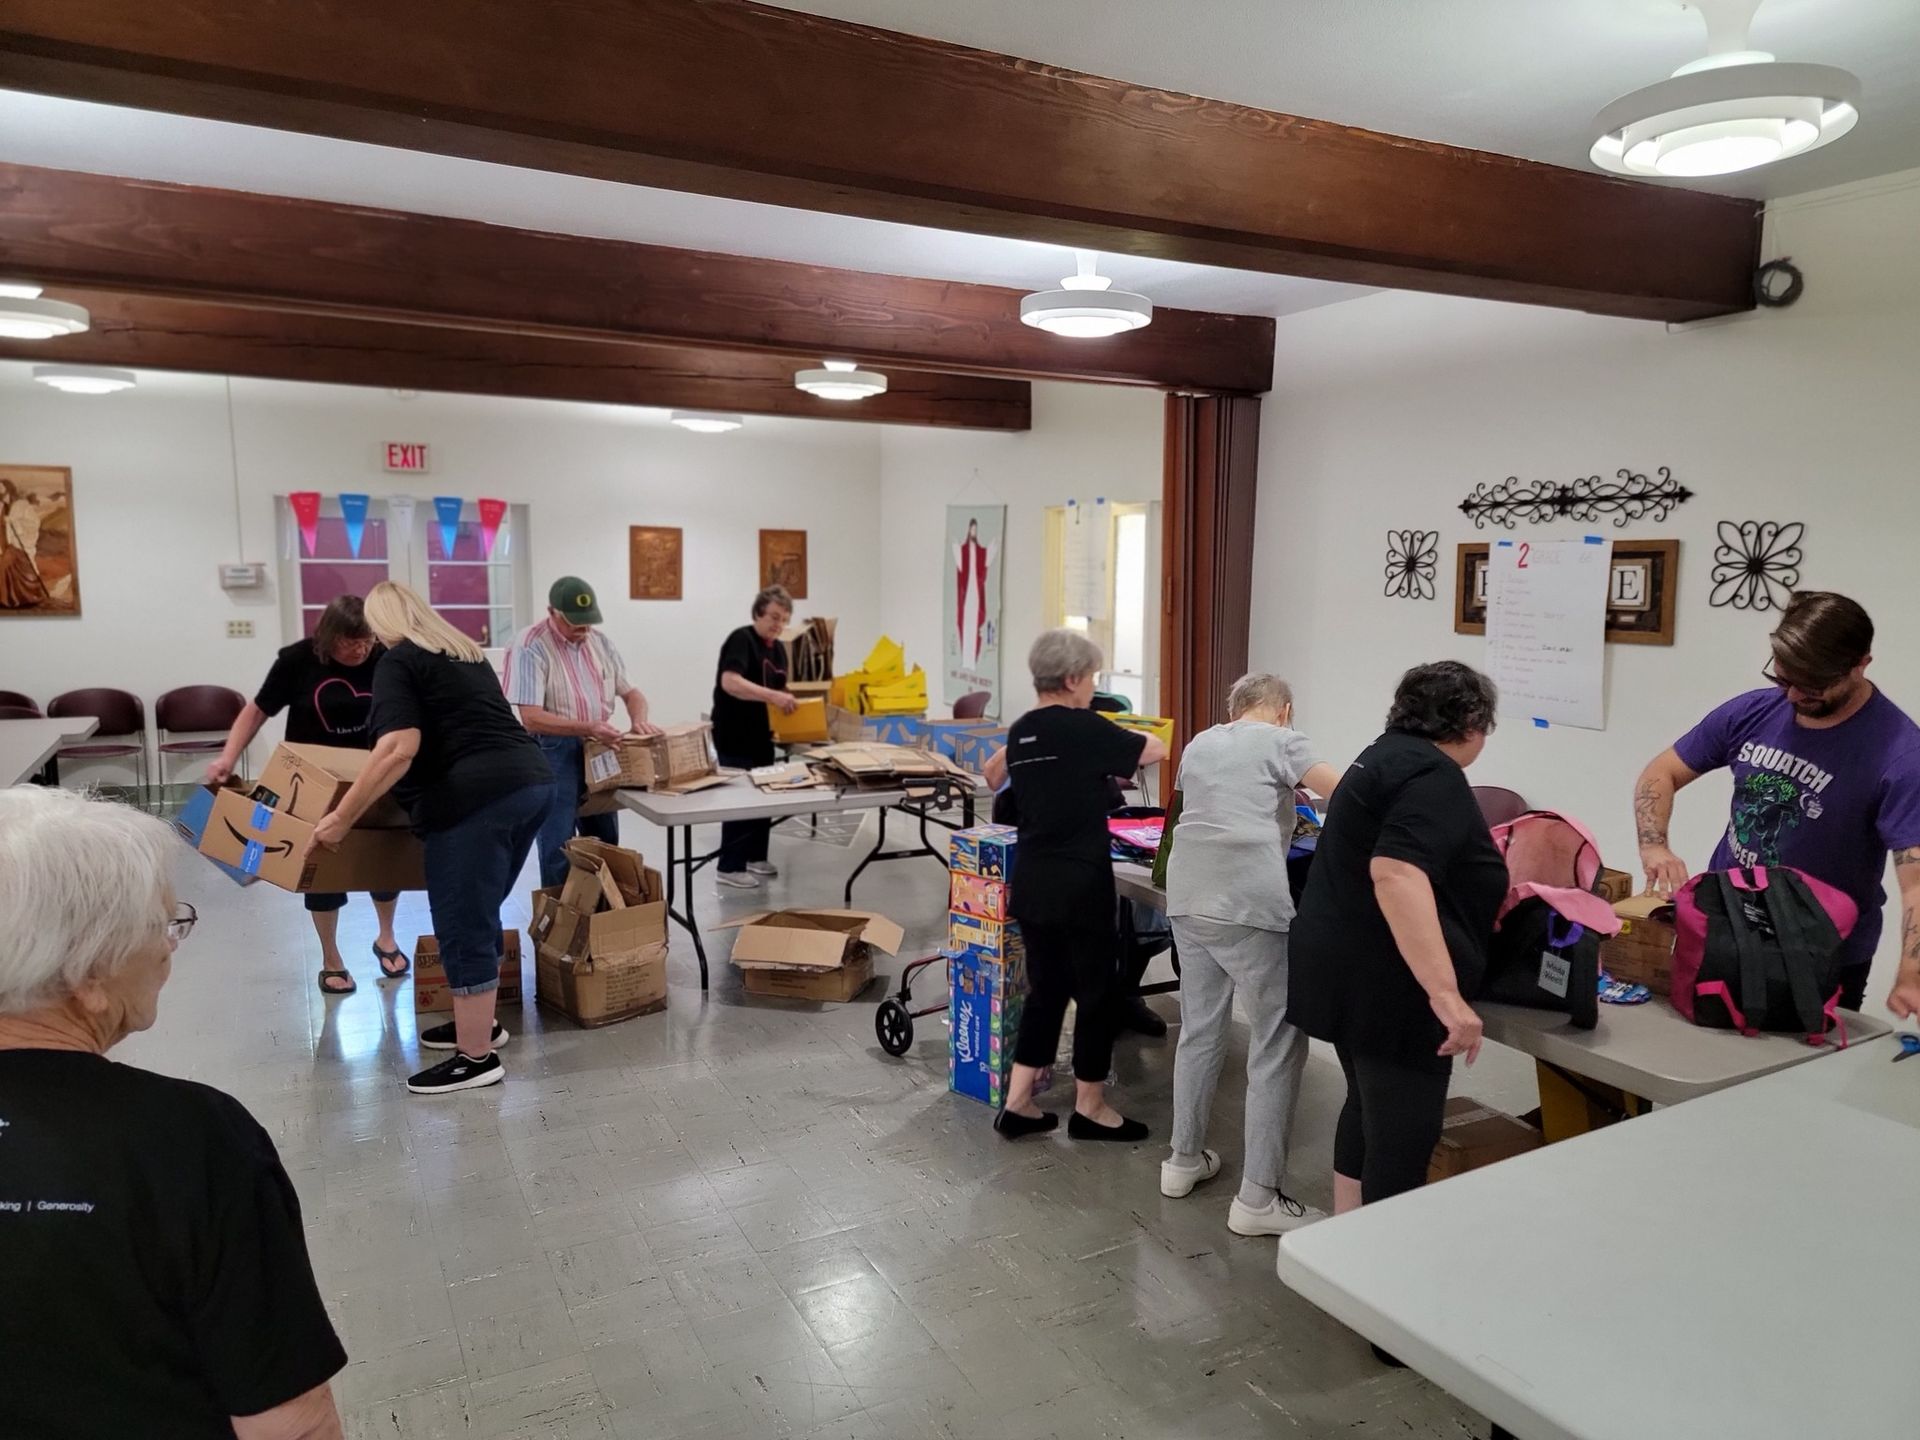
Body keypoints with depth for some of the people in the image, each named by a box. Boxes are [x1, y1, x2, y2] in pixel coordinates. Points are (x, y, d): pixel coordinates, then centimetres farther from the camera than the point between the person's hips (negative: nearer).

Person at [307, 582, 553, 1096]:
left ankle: (477, 1057, 8)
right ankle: (479, 1021, 33)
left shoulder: (398, 661, 1)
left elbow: (400, 748, -14)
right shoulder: (467, 653, 24)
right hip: (535, 780, 9)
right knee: (478, 916, 21)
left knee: (463, 928, 1)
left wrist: (342, 817, -10)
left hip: (477, 798, -9)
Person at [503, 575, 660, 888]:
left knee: (606, 843, 15)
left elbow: (631, 691, 13)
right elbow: (531, 717, -21)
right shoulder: (531, 647, -14)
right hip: (555, 752, -6)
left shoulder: (600, 641, 6)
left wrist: (639, 720, -9)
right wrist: (587, 728, -31)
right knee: (559, 849, -4)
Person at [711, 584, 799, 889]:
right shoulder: (741, 639, -16)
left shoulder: (778, 648, 11)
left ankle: (756, 856, 26)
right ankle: (728, 867, 2)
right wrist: (772, 696, -38)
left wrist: (788, 700, 1)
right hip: (735, 736, -9)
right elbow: (730, 682, -30)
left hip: (762, 734, 9)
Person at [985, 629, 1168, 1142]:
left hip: (1031, 882, 7)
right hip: (1079, 885, -7)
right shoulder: (1086, 729, -13)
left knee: (1046, 989, 16)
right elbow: (1157, 750, -4)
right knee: (1098, 991, 8)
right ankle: (1090, 1108, 20)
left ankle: (1017, 1104, 19)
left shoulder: (1020, 731, 6)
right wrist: (1118, 743, 17)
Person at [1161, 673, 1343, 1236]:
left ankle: (1184, 1160, 30)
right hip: (1251, 906, -7)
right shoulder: (1280, 740, 4)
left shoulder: (1199, 745, 23)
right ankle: (1258, 1198, 4)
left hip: (1188, 899, 7)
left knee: (1199, 1030, 20)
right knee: (1278, 1046, 2)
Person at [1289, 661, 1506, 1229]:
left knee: (1370, 1106, 23)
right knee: (1402, 1137, -2)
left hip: (1346, 970, 10)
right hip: (1384, 983, -10)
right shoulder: (1435, 775, -16)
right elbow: (1396, 875, -30)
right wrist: (1446, 993, -32)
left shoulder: (1390, 754, 14)